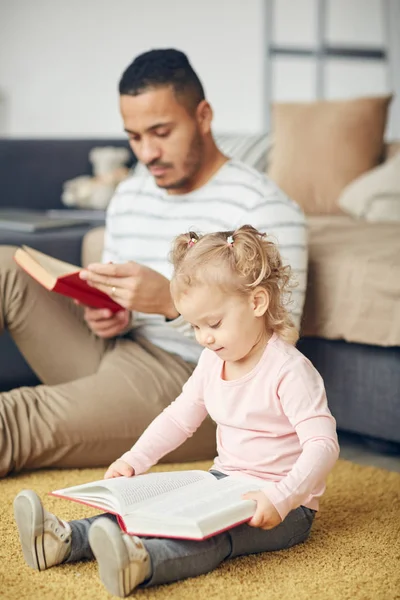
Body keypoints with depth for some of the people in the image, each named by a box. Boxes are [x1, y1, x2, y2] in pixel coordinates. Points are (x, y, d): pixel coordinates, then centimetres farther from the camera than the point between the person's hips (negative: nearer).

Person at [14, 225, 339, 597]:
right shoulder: (212, 361, 6)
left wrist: (281, 498, -38)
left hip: (281, 508, -8)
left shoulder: (289, 370, -19)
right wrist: (134, 460, 3)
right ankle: (66, 540, -25)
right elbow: (179, 417, 16)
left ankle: (142, 562, -60)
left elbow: (323, 445, -26)